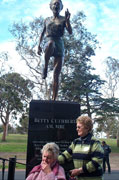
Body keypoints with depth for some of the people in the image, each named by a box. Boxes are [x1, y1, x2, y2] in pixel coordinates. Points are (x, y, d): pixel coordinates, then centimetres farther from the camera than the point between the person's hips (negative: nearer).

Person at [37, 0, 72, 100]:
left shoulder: (63, 19, 12)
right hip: (49, 44, 0)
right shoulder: (47, 20, 18)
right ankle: (45, 68, -26)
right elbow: (42, 34, 25)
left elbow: (70, 32, -2)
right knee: (51, 43, -42)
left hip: (59, 45, 0)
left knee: (56, 75, -9)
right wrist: (39, 45, 13)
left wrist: (68, 20, -15)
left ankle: (54, 99, -7)